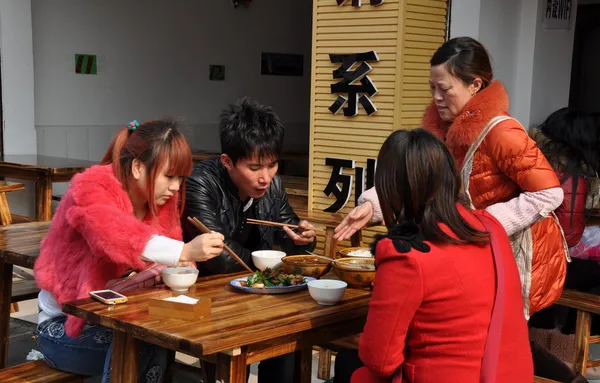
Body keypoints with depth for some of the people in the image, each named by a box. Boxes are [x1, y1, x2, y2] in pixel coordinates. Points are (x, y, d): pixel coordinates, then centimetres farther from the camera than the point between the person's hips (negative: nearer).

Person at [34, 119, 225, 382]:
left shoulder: (161, 200, -1)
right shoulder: (90, 190, -20)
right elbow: (115, 234, -40)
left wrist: (175, 268, -25)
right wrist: (184, 252, -50)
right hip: (65, 326, -5)